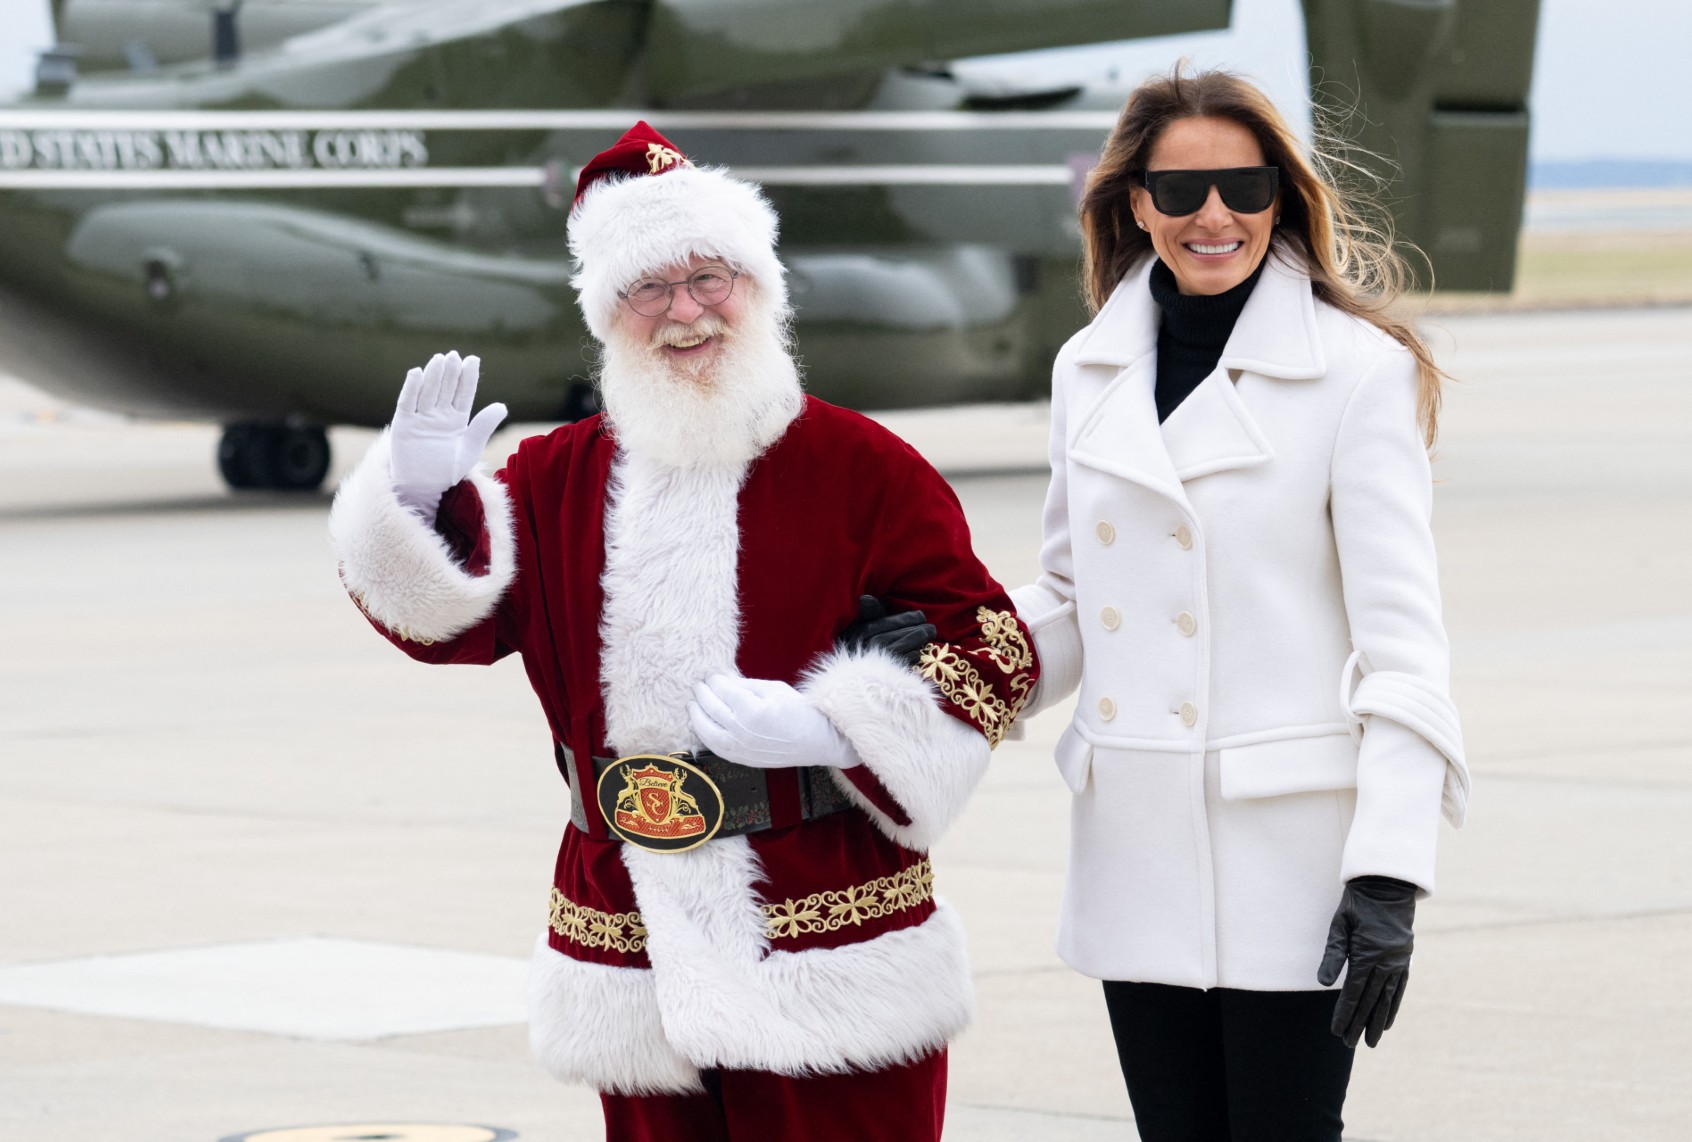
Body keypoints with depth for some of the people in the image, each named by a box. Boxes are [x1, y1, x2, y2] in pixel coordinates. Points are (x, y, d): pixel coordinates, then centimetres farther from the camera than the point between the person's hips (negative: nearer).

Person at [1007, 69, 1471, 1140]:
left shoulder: (1358, 372, -7)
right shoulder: (1091, 370, 9)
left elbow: (1403, 640, -10)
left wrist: (1388, 874, -17)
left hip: (1293, 848, -5)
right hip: (1138, 852, 5)